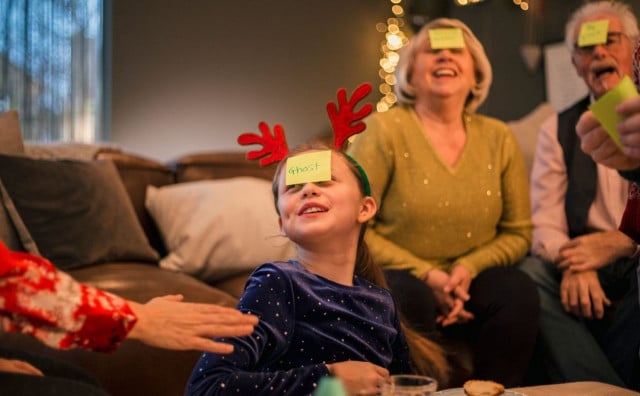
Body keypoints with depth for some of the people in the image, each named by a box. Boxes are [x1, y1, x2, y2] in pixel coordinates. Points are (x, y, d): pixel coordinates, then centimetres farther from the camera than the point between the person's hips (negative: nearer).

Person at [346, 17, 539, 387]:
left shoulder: (499, 139, 5)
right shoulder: (385, 130, -7)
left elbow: (518, 232, 7)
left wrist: (468, 267, -12)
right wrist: (426, 276, -17)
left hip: (467, 282, 3)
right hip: (394, 277, -3)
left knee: (520, 292, -25)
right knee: (410, 297, -35)